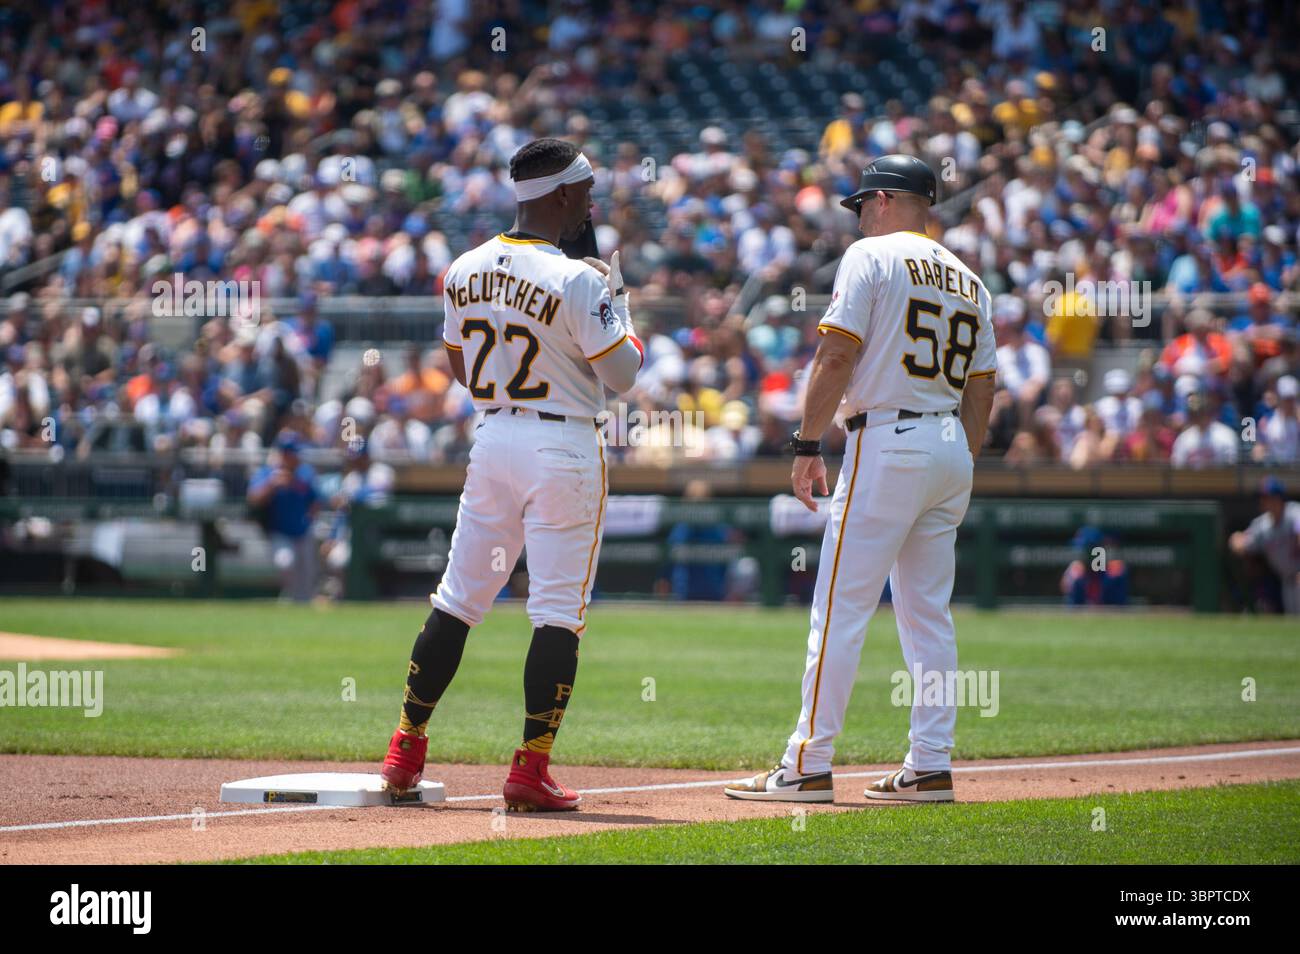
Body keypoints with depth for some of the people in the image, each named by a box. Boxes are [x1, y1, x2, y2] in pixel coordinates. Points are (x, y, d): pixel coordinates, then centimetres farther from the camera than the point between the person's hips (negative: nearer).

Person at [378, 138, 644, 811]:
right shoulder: (575, 281, -16)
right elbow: (622, 374, -11)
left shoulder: (464, 272, 4)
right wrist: (614, 298, 2)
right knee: (558, 611, -1)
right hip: (564, 447, -6)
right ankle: (530, 772, -4)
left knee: (458, 599, 14)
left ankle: (406, 752, 16)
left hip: (491, 440, 6)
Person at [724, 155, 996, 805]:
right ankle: (930, 768, 8)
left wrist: (807, 445, -9)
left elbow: (836, 355, -11)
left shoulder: (871, 256, -4)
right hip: (952, 448, 7)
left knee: (840, 609, -7)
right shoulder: (967, 279, 17)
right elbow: (981, 386, 16)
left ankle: (808, 767, -9)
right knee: (929, 614, 10)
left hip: (886, 441, -7)